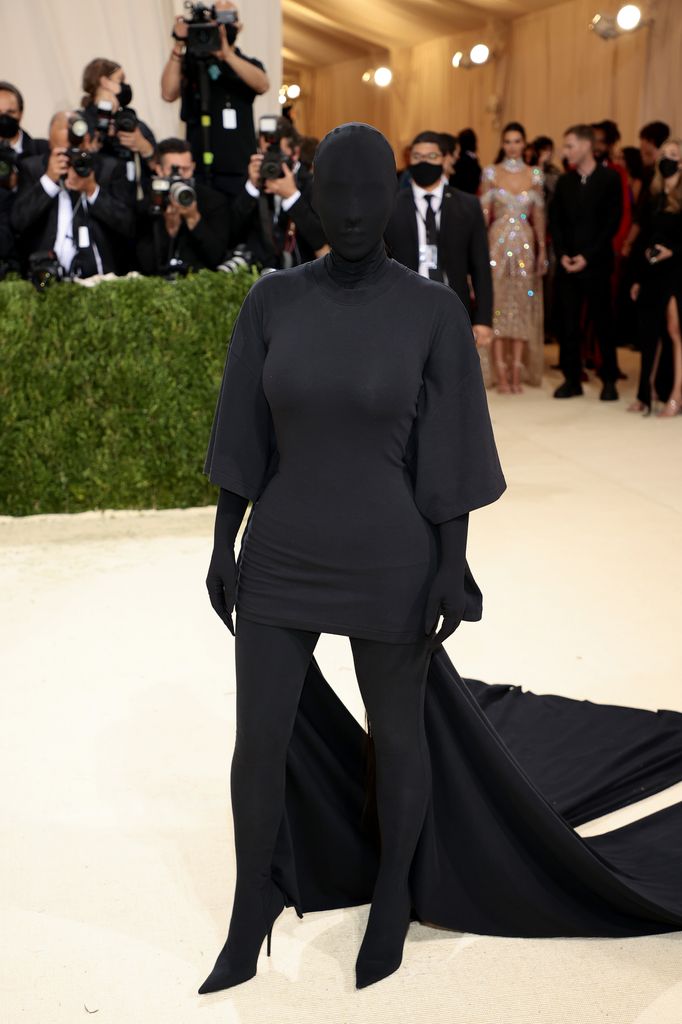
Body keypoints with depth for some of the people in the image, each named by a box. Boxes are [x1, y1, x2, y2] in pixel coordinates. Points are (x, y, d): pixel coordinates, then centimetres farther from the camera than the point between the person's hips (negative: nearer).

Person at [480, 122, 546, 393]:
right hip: (497, 244, -2)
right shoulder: (491, 172, 1)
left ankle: (518, 373, 8)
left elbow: (538, 215, 9)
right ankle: (501, 375, 1)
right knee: (497, 305, -3)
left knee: (522, 307, 3)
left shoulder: (534, 175, 7)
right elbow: (483, 213, 0)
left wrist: (542, 249, 4)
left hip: (525, 245, 2)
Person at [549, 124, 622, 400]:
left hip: (596, 262, -4)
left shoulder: (609, 178, -2)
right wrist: (562, 254, -5)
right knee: (567, 323, 2)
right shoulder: (564, 181, 11)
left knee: (602, 322, 2)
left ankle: (609, 380, 11)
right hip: (567, 263, 4)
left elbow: (612, 222, -7)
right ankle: (572, 379, 10)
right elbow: (555, 221, 9)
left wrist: (587, 256, -12)